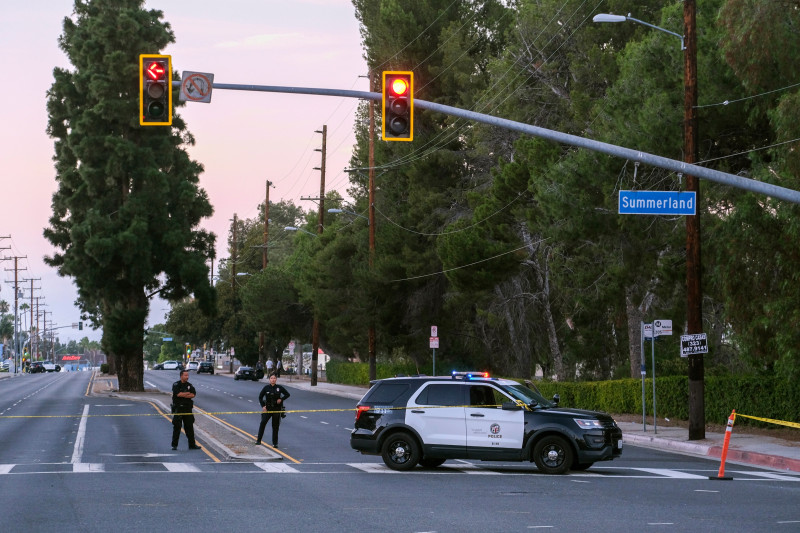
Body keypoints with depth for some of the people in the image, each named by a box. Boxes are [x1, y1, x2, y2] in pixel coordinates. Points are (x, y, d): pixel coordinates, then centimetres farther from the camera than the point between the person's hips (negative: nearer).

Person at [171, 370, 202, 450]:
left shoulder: (190, 385, 10)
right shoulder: (176, 385, -3)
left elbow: (193, 395, -5)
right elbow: (178, 394, -19)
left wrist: (183, 395, -14)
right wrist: (188, 393, -7)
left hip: (187, 409, 4)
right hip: (178, 408, -4)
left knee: (189, 427, 6)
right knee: (176, 427, -2)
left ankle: (192, 445, 11)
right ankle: (174, 445, 5)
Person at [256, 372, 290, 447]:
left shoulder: (279, 388, -1)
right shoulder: (266, 388, 0)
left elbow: (287, 394, 8)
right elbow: (260, 397, 8)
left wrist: (281, 399, -8)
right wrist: (263, 406, -3)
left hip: (277, 409, 0)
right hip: (268, 409, 0)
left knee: (275, 426, 5)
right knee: (263, 422, -20)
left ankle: (275, 443, 15)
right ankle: (259, 440, -15)